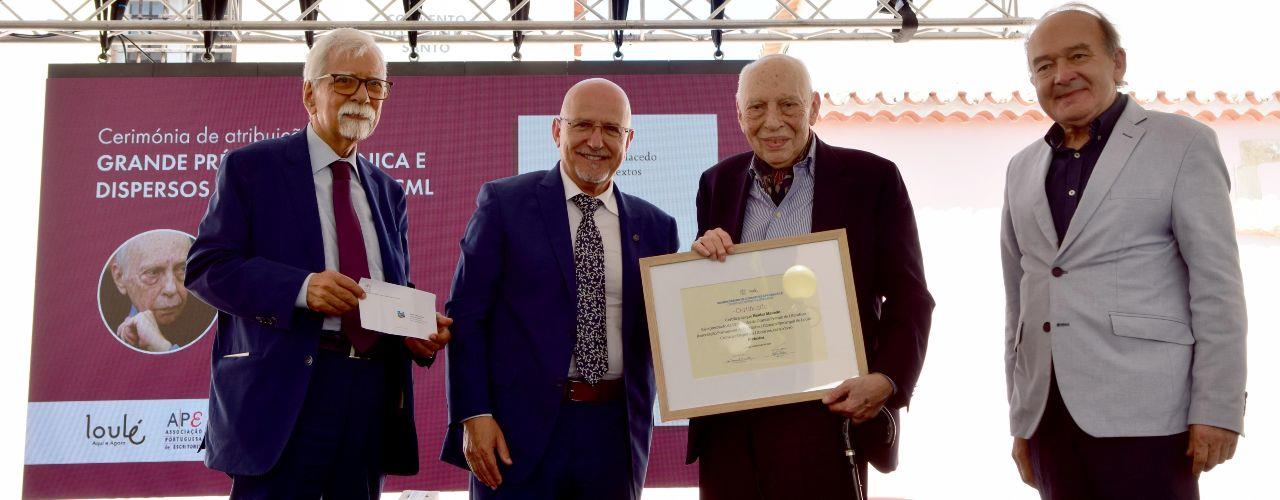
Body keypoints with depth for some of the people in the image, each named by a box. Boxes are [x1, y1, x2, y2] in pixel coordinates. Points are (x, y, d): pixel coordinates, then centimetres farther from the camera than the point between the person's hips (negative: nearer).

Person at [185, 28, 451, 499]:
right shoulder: (250, 168, 2)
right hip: (283, 390, -5)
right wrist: (299, 288, -21)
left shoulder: (388, 191, 18)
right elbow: (205, 267, -5)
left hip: (374, 390, 5)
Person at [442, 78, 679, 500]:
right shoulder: (503, 203, -1)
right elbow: (466, 315, -3)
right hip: (518, 429, -3)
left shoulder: (655, 226, 7)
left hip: (615, 433, 3)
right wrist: (473, 414, -11)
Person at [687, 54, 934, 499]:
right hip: (729, 420, 3)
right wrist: (704, 256, -7)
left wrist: (888, 380, -16)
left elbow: (908, 297, -1)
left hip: (827, 412, -3)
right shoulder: (717, 183, 10)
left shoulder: (872, 178, -1)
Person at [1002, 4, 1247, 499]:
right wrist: (1020, 420, 13)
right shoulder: (1023, 168, 14)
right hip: (1048, 416, 4)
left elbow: (1217, 285, -4)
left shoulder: (1181, 144, 1)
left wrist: (1218, 409, -11)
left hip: (1143, 414, -4)